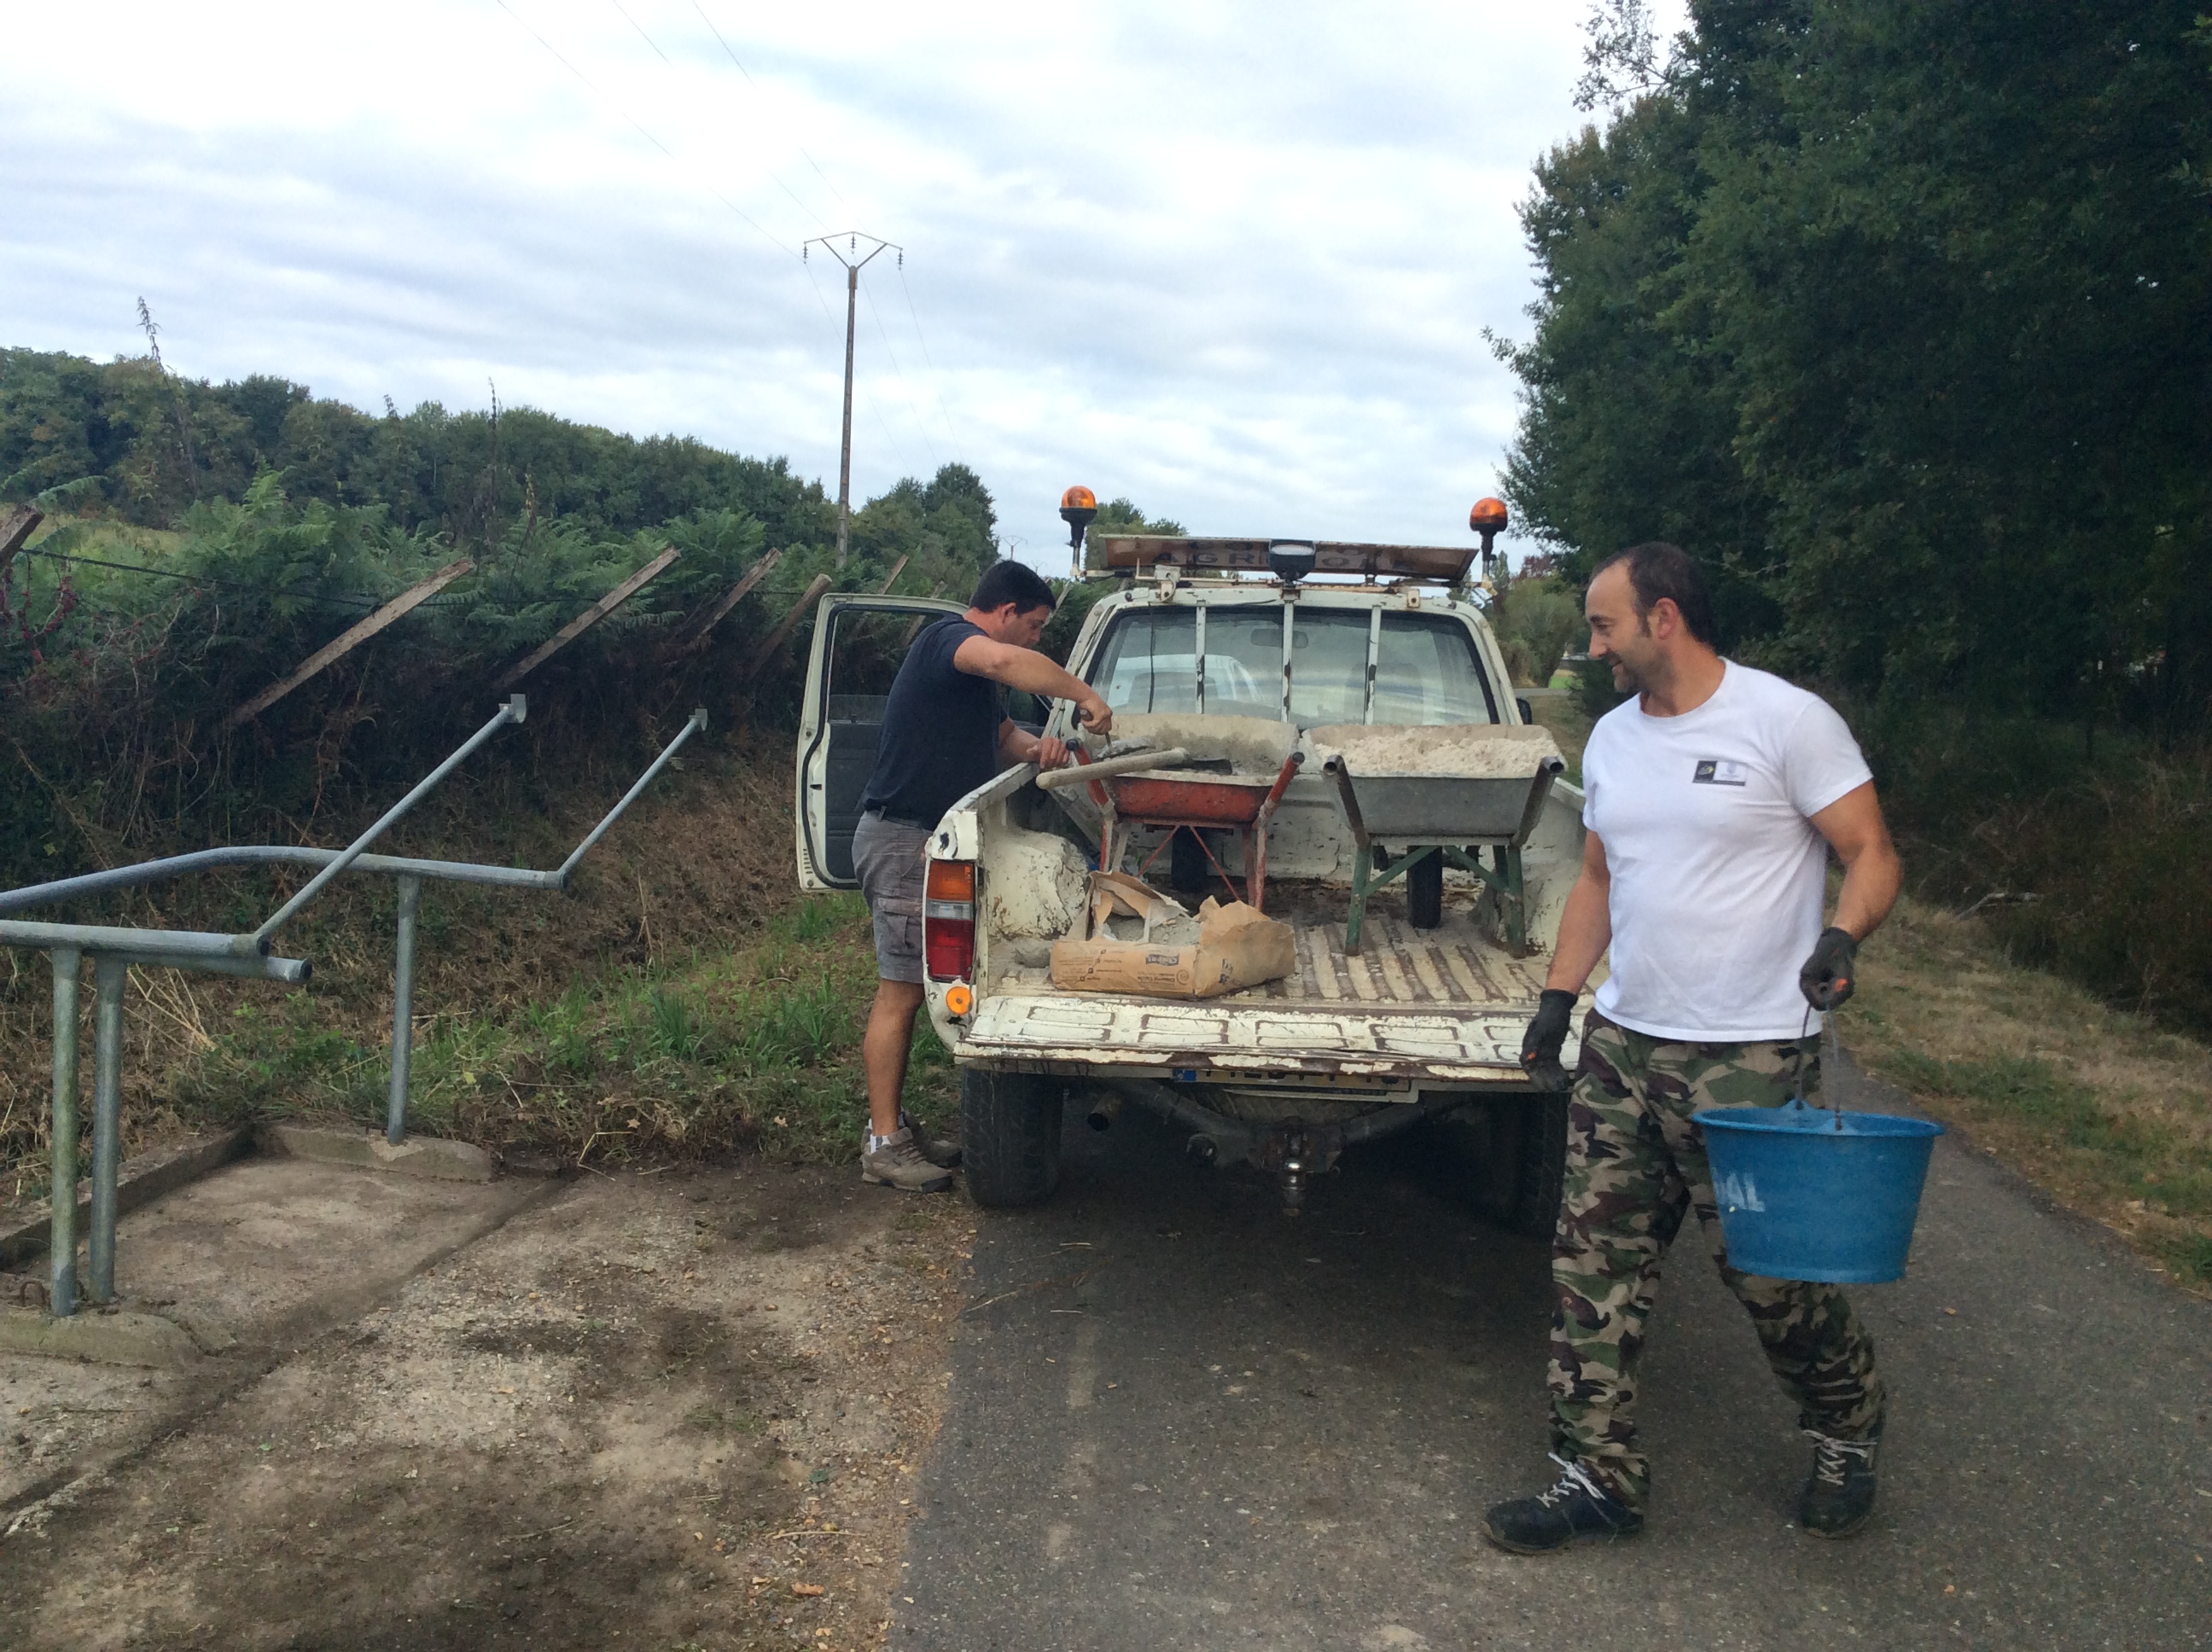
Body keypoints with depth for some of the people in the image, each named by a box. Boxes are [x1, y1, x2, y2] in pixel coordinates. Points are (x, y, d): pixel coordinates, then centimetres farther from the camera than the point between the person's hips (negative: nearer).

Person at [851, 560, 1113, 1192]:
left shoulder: (971, 677, 21)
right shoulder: (948, 638, -12)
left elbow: (1002, 735, 24)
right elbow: (1004, 661, -34)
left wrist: (1036, 747, 2)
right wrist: (1084, 694, -25)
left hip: (924, 842, 10)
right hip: (902, 838, -10)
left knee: (906, 990, 12)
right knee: (898, 993, -7)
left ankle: (892, 1128, 19)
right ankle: (883, 1146, -2)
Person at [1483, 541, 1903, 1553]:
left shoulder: (1787, 721, -9)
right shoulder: (1611, 738, 13)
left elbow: (1871, 853, -6)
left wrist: (1842, 938, -25)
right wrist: (1557, 997, 12)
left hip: (1752, 1057, -6)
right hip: (1622, 1042, 6)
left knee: (1767, 1268, 2)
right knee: (1593, 1264, 4)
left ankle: (1847, 1432, 31)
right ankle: (1598, 1478, 15)